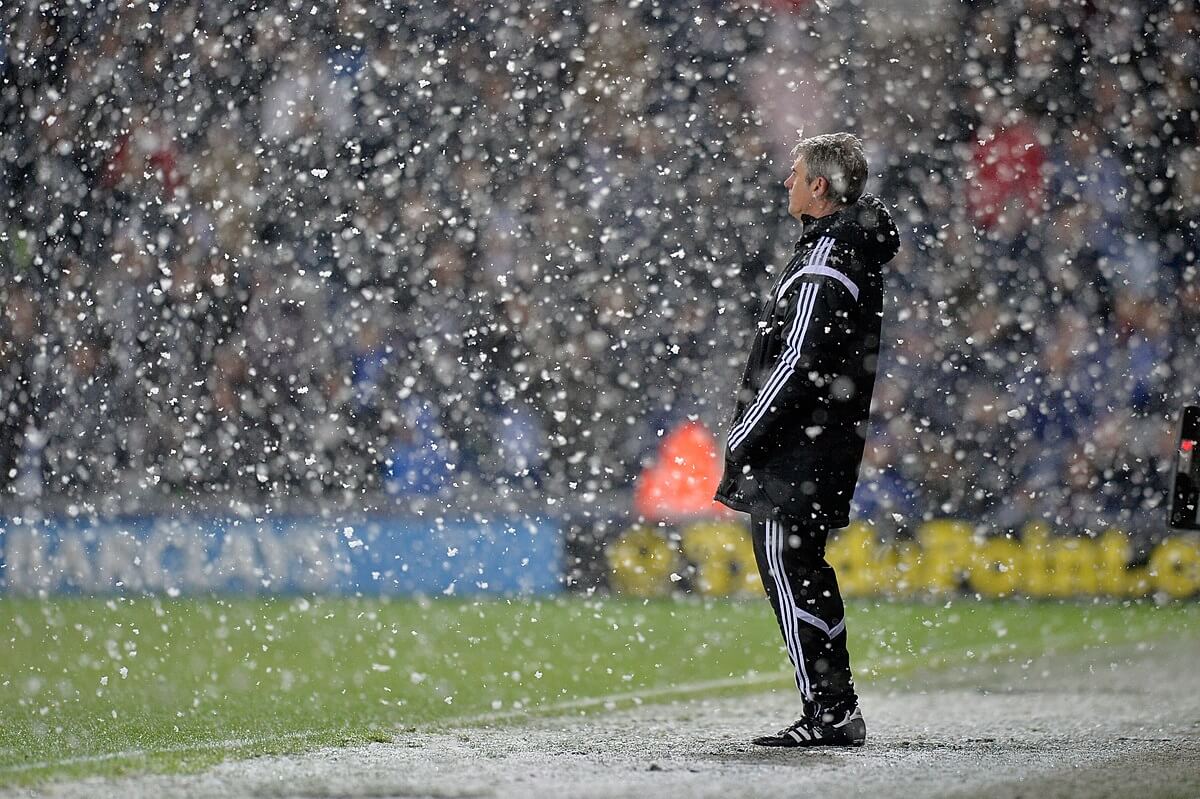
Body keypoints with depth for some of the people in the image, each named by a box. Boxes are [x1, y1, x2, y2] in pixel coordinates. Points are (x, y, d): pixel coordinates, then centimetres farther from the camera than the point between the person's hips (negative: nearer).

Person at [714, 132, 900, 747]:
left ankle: (830, 712, -8)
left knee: (787, 568, -8)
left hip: (796, 453, -10)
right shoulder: (855, 253, 15)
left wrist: (741, 443, -17)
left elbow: (797, 366, -22)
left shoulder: (824, 266, -18)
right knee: (804, 570, 15)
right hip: (827, 443, 10)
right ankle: (836, 711, 19)